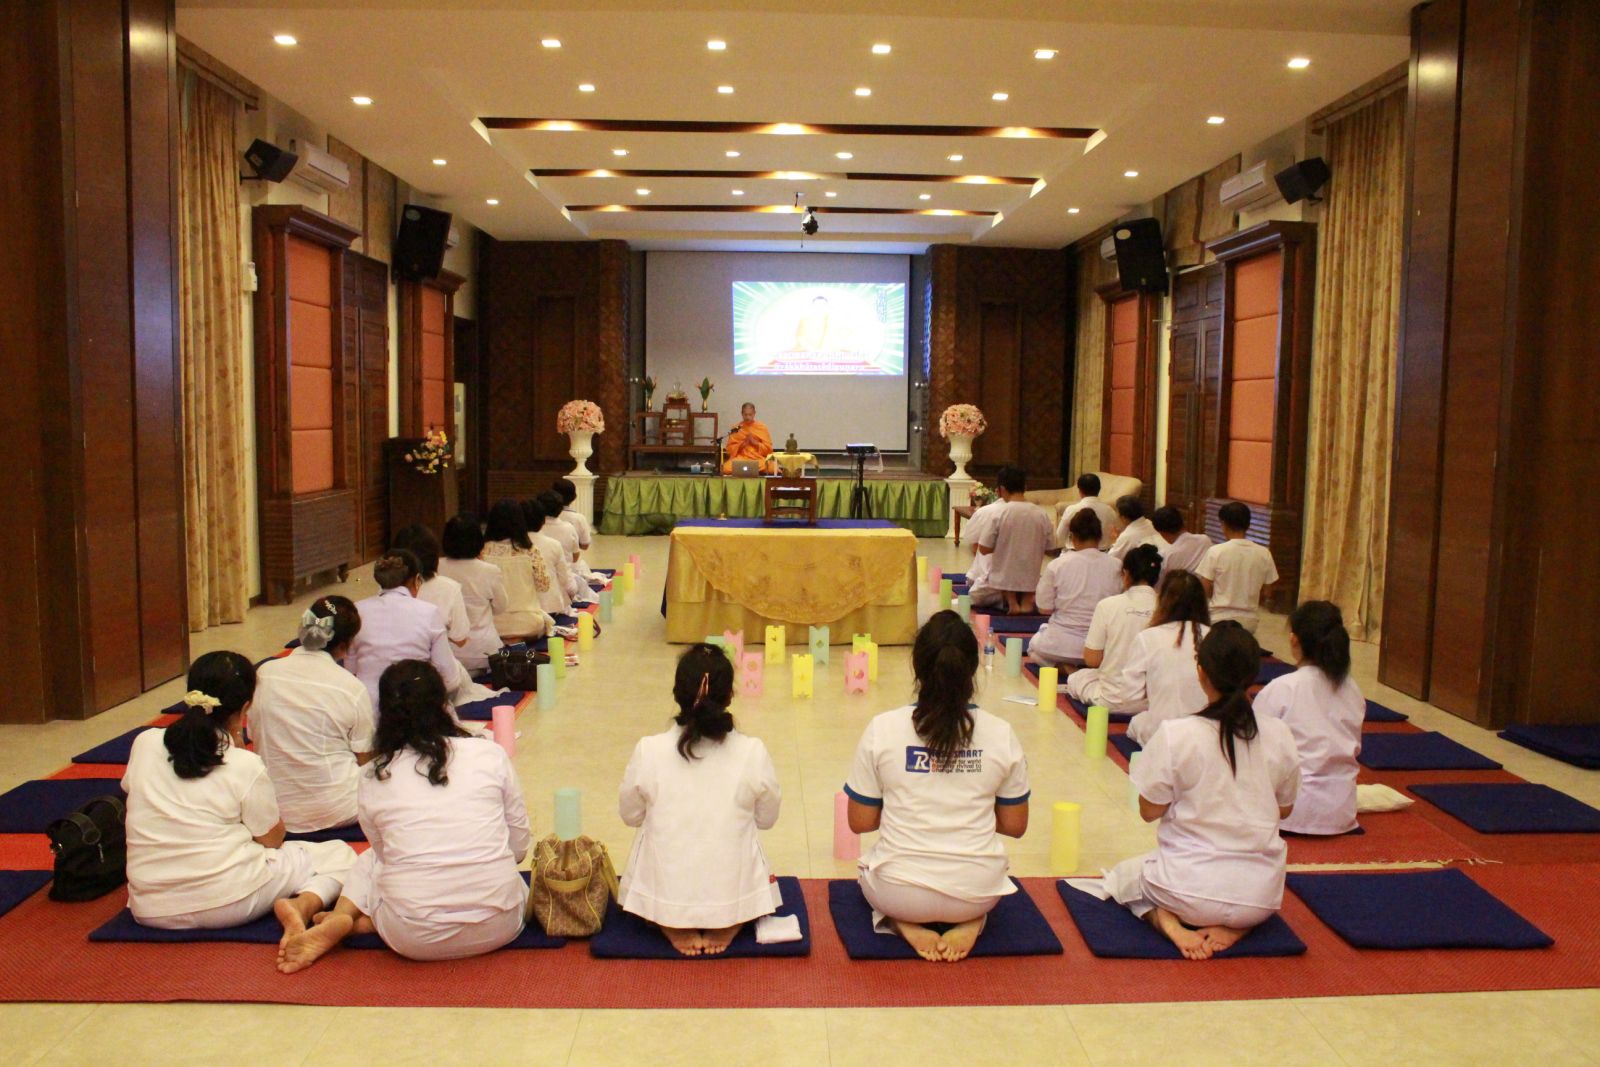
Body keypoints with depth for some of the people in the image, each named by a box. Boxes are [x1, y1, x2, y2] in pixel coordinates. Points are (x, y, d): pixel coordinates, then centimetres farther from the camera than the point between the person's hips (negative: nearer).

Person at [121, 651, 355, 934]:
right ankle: (303, 905, -18)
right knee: (339, 854, 8)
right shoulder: (245, 765, -12)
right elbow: (272, 839, 0)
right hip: (227, 903, -6)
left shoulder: (144, 743, -1)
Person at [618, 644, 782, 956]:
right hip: (733, 892, 0)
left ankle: (676, 929, 7)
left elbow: (630, 815, 2)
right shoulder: (752, 752, -14)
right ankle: (727, 927, 6)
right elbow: (767, 818, 1)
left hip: (663, 893, 0)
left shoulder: (648, 751, -14)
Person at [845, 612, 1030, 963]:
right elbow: (1015, 826, 2)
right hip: (978, 892, 1)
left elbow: (860, 822, -3)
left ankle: (906, 924, 5)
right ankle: (971, 922, 6)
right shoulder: (1001, 734, -7)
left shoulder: (882, 729, -11)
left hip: (898, 892, -1)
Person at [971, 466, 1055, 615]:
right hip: (1031, 579, 3)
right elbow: (1050, 549, 2)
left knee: (974, 596, 24)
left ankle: (1009, 599, -2)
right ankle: (1027, 599, 3)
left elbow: (983, 549, -11)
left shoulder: (999, 513, -15)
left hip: (1002, 578, -3)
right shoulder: (1041, 514, -7)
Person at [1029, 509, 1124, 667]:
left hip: (1061, 644, -2)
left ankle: (1062, 665, 3)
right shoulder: (1115, 567, -8)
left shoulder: (1057, 565, -11)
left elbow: (1044, 607, -3)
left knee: (1034, 645, 32)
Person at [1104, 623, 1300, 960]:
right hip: (1261, 898, 3)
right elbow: (1284, 809, 8)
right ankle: (1234, 928, 6)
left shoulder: (1175, 735, -17)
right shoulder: (1279, 736, -7)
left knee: (1122, 875, 28)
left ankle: (1167, 922, -4)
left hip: (1191, 891, -3)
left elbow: (1149, 811, -5)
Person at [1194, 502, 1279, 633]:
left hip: (1220, 620, -3)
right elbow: (1264, 593, 4)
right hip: (1250, 622, 3)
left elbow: (1205, 590, -8)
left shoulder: (1215, 552, -12)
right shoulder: (1264, 554, -3)